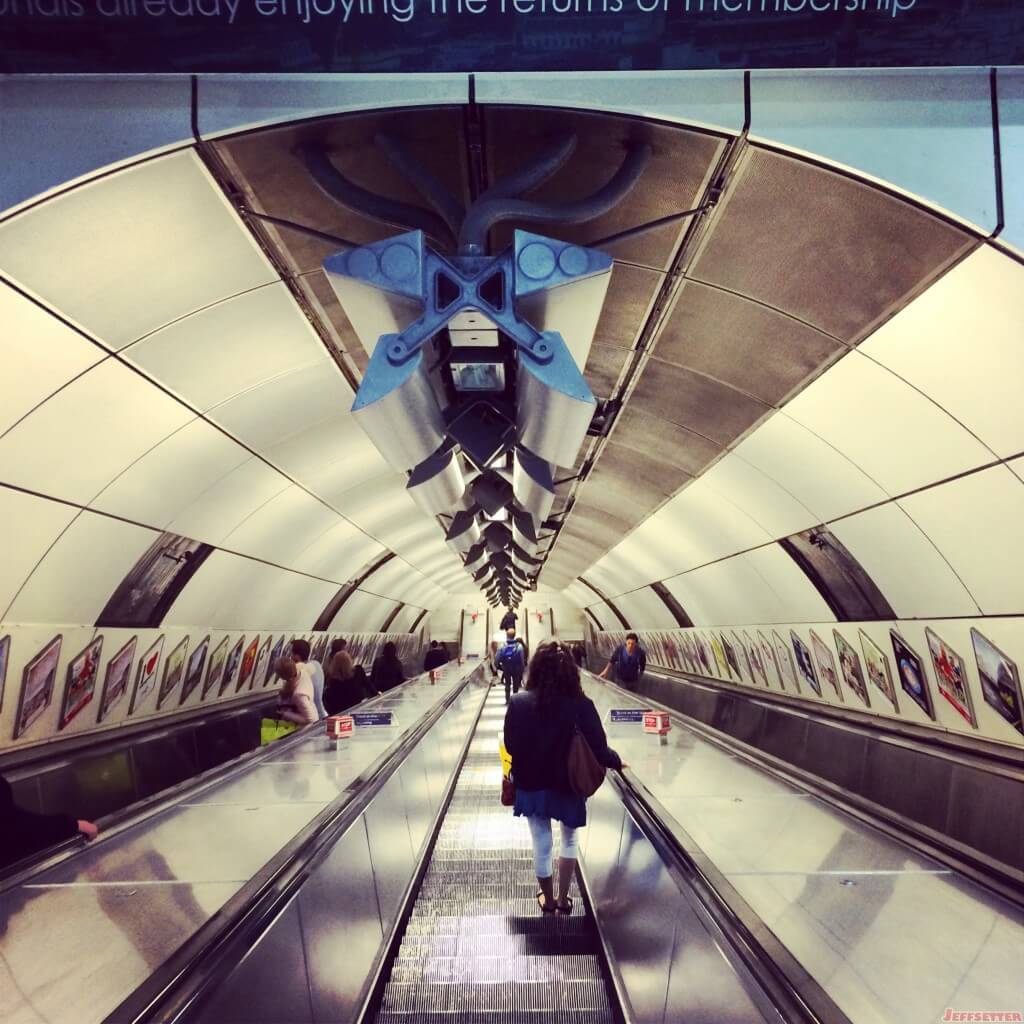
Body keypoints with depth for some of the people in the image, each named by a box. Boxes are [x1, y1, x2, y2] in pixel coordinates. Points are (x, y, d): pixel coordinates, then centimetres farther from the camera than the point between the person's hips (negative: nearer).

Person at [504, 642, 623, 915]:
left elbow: (510, 745, -7)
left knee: (541, 845, 19)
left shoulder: (519, 703, -16)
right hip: (569, 786, 0)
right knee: (569, 840, 25)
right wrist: (617, 761, 5)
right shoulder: (581, 706, -20)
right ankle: (563, 900, 33)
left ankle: (548, 900, 37)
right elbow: (599, 749, -16)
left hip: (531, 785, 1)